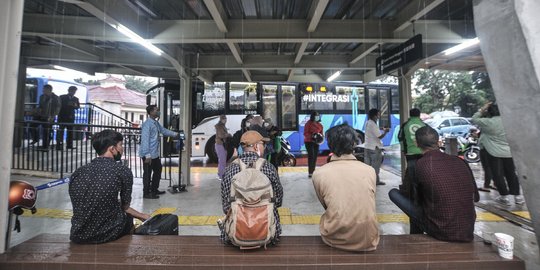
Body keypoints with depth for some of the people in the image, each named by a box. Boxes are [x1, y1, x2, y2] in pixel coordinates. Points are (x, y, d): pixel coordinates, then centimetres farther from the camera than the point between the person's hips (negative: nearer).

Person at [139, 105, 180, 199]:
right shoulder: (147, 124, -20)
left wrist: (175, 134, 16)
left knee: (158, 171, 20)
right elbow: (145, 140, -23)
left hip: (155, 154, 10)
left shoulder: (156, 123, 9)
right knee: (147, 173, 3)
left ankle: (154, 189, 35)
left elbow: (164, 130, 23)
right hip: (148, 155, -10)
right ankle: (146, 193, 18)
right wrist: (147, 155, -25)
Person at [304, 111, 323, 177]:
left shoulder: (319, 124, 9)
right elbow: (305, 133, -13)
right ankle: (310, 172, -11)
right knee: (311, 156, -14)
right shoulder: (308, 123, -8)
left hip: (316, 142, 6)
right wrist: (312, 136, -29)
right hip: (309, 142, -6)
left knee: (315, 156, 9)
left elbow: (321, 132, 16)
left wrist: (321, 136, -7)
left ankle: (313, 171, 21)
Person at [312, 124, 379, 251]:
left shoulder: (319, 174, -13)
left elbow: (325, 206, 2)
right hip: (368, 241, 2)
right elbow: (368, 204, 6)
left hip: (335, 239, -1)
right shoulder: (370, 170, -8)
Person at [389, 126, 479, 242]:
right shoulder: (460, 161, 0)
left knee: (393, 193, 3)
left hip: (441, 231, -5)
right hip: (467, 232, 5)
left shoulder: (418, 165, -14)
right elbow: (476, 197, 12)